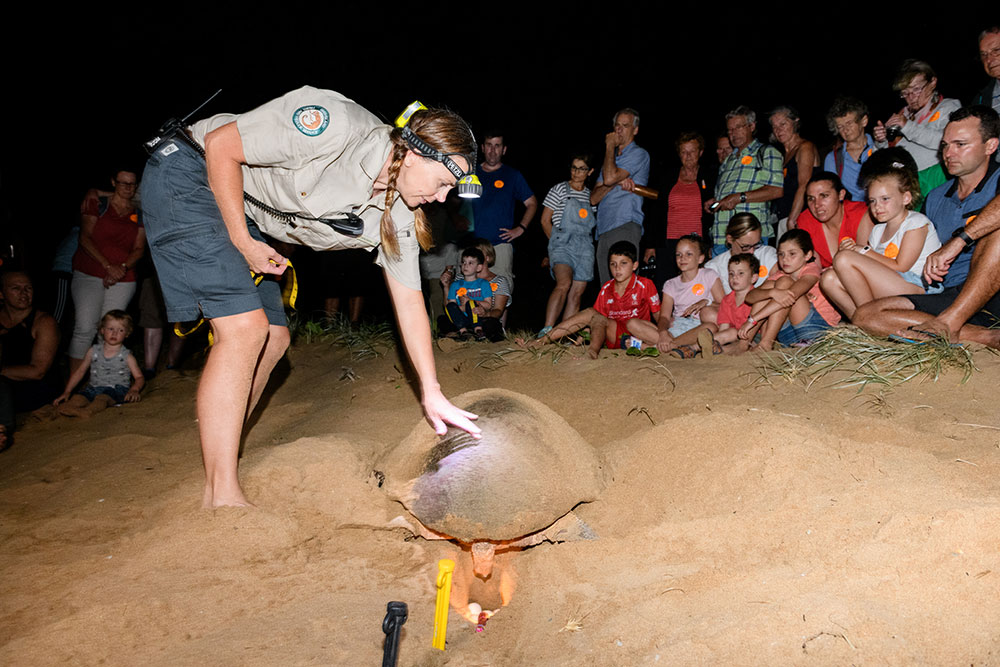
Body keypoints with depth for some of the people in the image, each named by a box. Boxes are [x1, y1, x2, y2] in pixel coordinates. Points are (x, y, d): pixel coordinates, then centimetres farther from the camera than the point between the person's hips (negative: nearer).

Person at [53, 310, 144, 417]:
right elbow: (80, 372, 18)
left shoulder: (126, 356, 5)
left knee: (102, 398, -37)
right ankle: (67, 407, -57)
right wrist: (66, 392, 12)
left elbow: (139, 377, 4)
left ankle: (88, 411, -65)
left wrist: (134, 390, -18)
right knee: (78, 397, -28)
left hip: (116, 389, -4)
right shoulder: (94, 351, 13)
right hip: (94, 388, 4)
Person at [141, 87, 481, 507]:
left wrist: (432, 393, -6)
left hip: (246, 213, 8)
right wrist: (242, 242, -19)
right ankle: (221, 497, -15)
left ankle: (218, 456, 19)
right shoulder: (332, 125, -30)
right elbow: (220, 145, -22)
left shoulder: (398, 215, -7)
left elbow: (409, 302, -3)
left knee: (273, 339, 4)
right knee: (245, 329, -20)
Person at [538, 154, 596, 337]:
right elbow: (545, 220, 4)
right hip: (563, 243, -5)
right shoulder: (559, 189, 5)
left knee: (577, 292, -1)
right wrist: (556, 241, 2)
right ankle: (546, 330, -32)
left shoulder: (591, 194, 17)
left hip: (585, 247, 5)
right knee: (564, 283, -26)